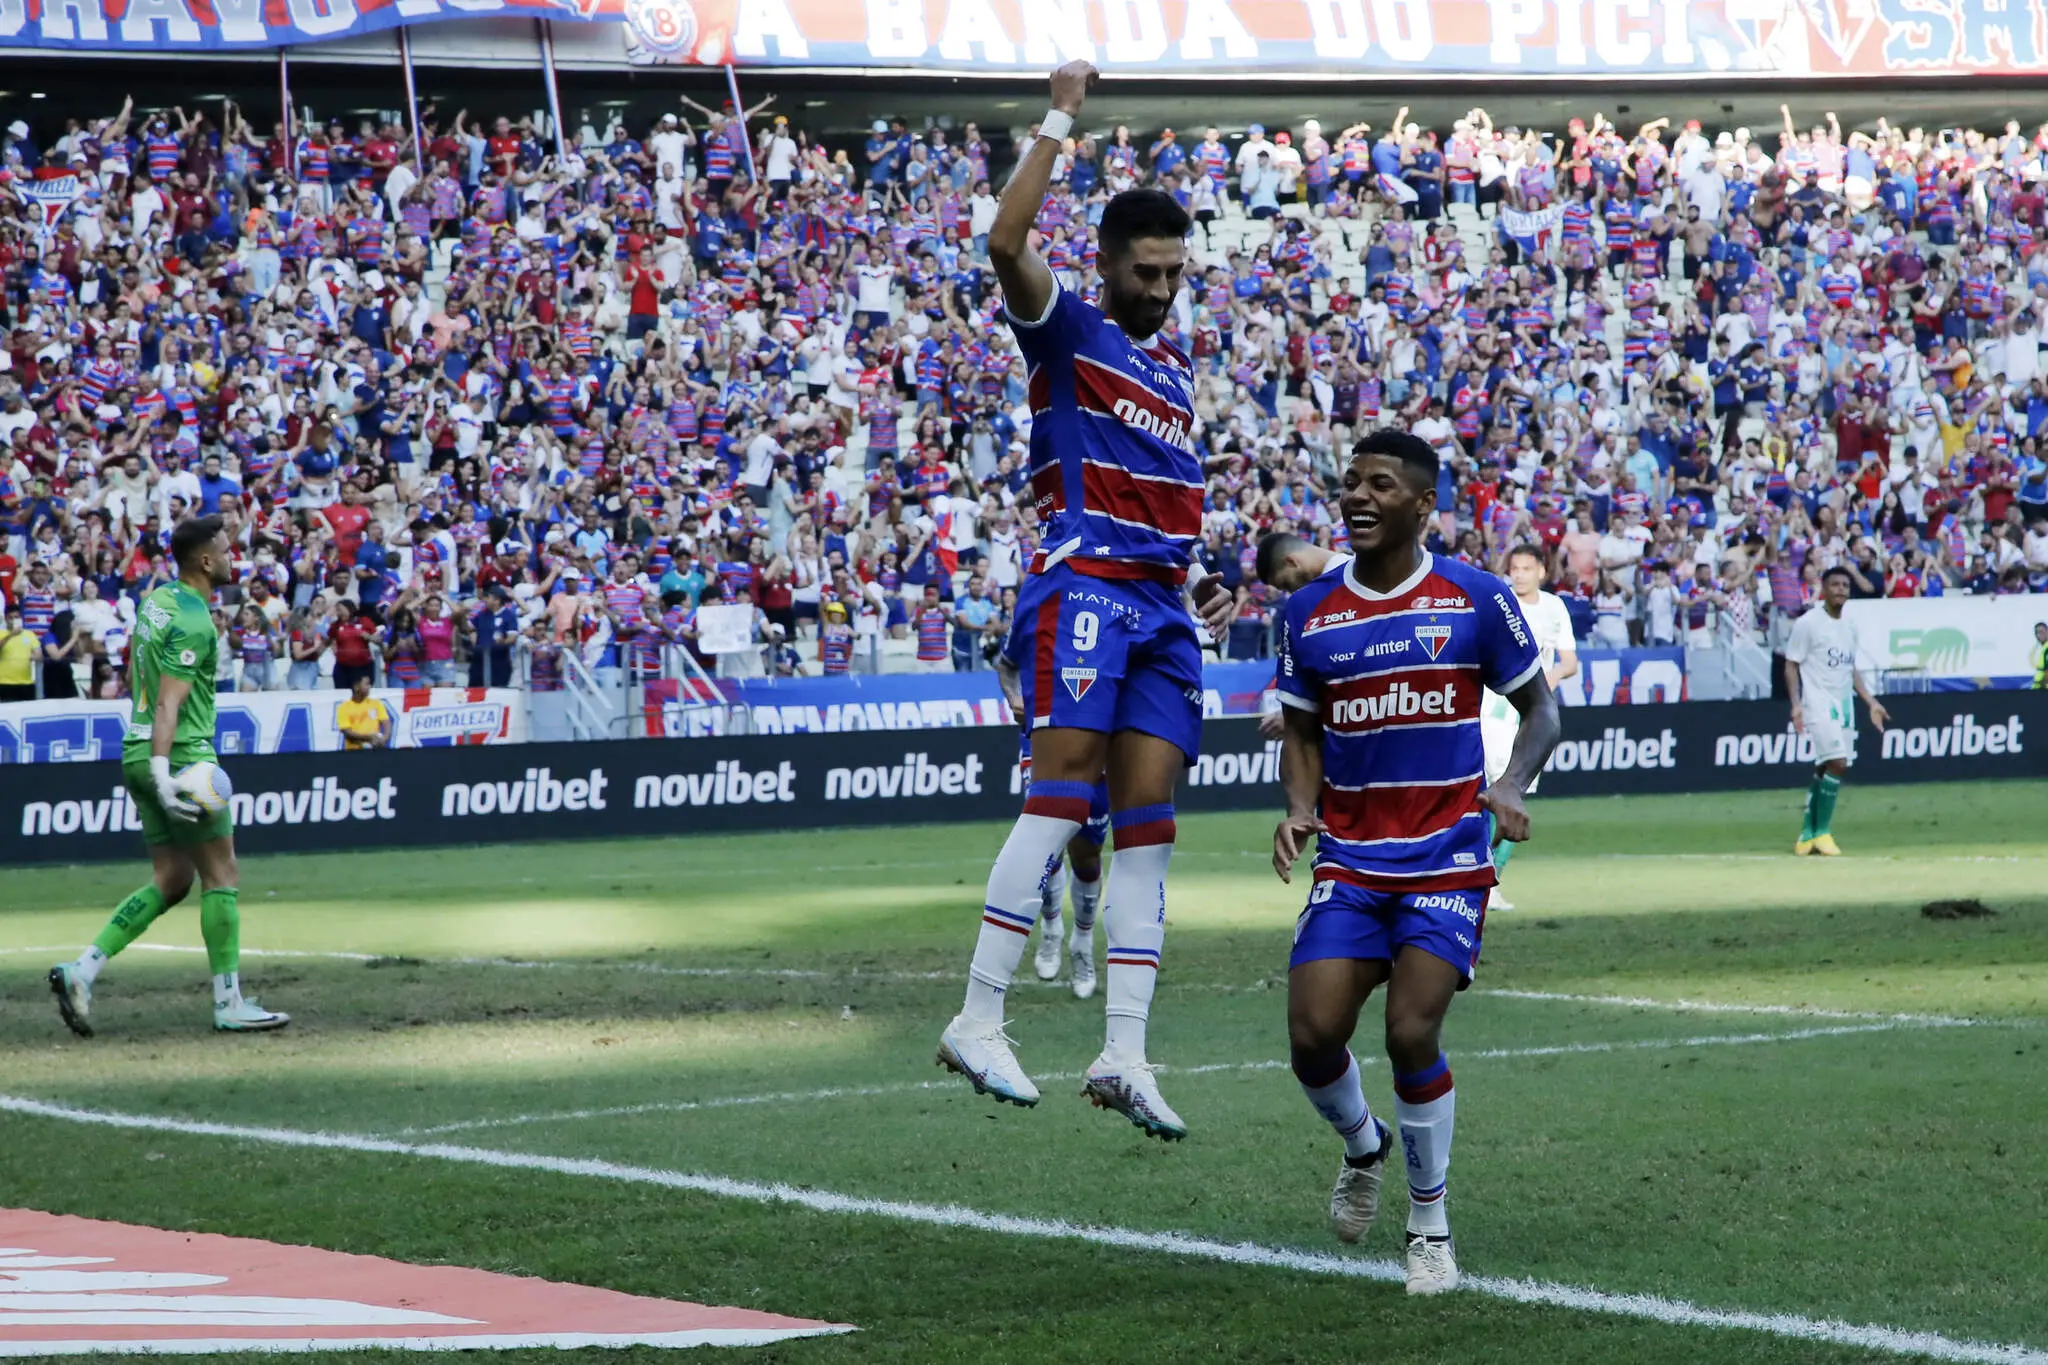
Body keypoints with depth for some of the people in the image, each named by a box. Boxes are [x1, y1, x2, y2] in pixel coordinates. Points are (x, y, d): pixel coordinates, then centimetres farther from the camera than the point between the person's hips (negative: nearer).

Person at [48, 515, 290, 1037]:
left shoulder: (157, 600, 12)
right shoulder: (194, 623, -16)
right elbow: (168, 703, -24)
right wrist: (163, 773, -32)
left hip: (139, 753, 9)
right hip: (181, 754, -9)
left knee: (170, 881, 12)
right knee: (221, 876, -1)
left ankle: (81, 971, 2)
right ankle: (229, 1004, 1)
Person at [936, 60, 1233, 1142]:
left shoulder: (1174, 372, 23)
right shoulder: (1066, 334, 2)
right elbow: (1007, 243, -16)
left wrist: (1198, 577, 20)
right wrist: (1058, 120, -15)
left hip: (1162, 605, 7)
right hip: (1081, 587, -7)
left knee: (1148, 820, 0)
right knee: (1062, 795, -17)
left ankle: (1123, 1056, -3)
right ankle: (978, 1022, -17)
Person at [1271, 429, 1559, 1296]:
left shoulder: (1475, 599, -3)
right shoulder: (1310, 614, 5)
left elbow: (1539, 709, 5)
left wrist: (1511, 787, -13)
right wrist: (1300, 806, -4)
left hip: (1447, 858, -3)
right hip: (1348, 862, 3)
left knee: (1411, 1033, -15)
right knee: (1312, 1036, -9)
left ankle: (1429, 1222, 5)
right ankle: (1363, 1145, 25)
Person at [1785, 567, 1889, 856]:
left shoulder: (1849, 626, 14)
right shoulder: (1807, 623, -7)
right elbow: (1791, 666, -7)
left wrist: (1871, 702, 18)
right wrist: (1796, 703, -18)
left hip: (1844, 706, 7)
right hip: (1819, 704, -7)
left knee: (1824, 770, 7)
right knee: (1837, 764, -18)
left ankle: (1807, 836, 14)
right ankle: (1821, 832, -9)